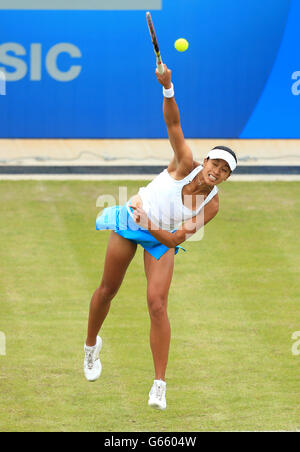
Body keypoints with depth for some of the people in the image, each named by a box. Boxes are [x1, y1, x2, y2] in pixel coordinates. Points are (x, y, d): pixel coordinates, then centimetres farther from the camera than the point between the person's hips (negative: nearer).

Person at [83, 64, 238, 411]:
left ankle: (159, 385, -16)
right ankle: (91, 345, 42)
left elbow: (175, 239, -16)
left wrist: (151, 226, -31)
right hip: (129, 222, 1)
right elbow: (174, 125, -32)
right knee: (107, 290, 11)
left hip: (162, 239, -1)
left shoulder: (211, 205, -18)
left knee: (157, 304, -17)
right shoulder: (185, 165, -20)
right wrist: (168, 89, -47)